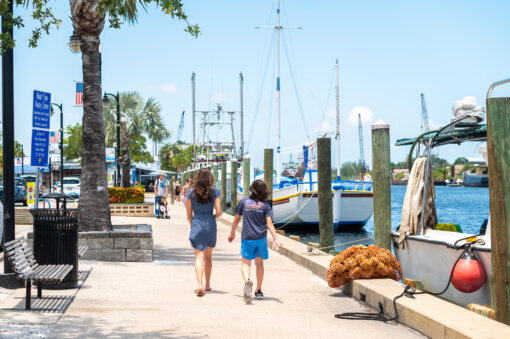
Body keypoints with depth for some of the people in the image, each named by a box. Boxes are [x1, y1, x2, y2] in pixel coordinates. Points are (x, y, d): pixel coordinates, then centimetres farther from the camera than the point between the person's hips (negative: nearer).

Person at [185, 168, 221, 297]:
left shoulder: (191, 193, -2)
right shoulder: (214, 192, -3)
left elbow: (189, 214, 2)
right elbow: (218, 212, -6)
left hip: (196, 225, -1)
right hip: (210, 225, 1)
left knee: (199, 256, -4)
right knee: (208, 257, 17)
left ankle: (200, 285, -21)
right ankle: (207, 284, 28)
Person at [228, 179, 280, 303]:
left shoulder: (244, 202, 2)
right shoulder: (265, 205, 0)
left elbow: (236, 219, 8)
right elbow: (269, 224, -9)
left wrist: (232, 233, 21)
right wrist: (275, 239, -11)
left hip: (247, 237, -1)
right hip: (261, 237, 1)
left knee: (245, 263, 1)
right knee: (259, 263, 16)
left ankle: (247, 281, -31)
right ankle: (258, 290, 23)